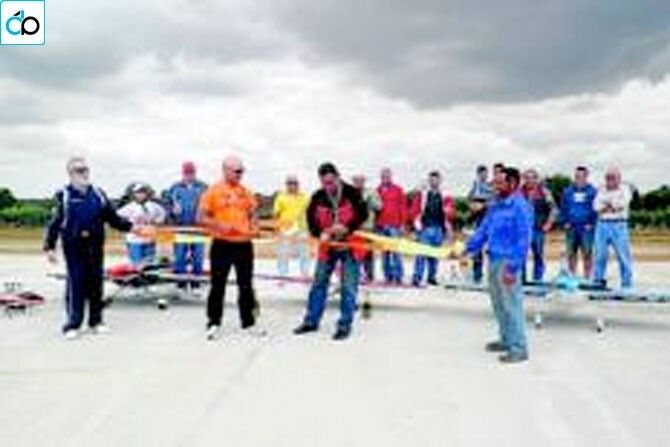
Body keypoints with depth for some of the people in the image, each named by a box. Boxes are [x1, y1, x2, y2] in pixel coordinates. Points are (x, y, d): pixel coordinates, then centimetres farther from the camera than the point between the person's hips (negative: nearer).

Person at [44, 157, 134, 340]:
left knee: (96, 283, 8)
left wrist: (129, 225, -4)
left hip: (95, 246, 3)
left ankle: (96, 321, 19)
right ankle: (73, 324, 6)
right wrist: (49, 247, -7)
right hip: (73, 247, -3)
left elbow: (113, 218, 9)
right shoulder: (64, 196, -1)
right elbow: (55, 223, -3)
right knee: (75, 284, -2)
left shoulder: (98, 194, 8)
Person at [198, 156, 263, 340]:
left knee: (246, 285, 11)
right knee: (218, 286, 2)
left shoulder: (245, 192, 11)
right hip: (222, 245, -4)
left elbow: (252, 214, 21)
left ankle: (248, 323, 22)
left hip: (244, 244, 5)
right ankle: (213, 324, 12)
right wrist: (219, 225, -19)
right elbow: (201, 218, -5)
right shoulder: (213, 191, -3)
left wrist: (253, 225, 0)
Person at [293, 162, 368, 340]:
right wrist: (320, 233, -17)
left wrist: (346, 227, -26)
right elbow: (311, 218, 1)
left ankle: (345, 325, 10)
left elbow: (363, 214, -13)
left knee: (348, 287, -1)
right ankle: (311, 321, 23)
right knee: (318, 283, 10)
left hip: (350, 245, -4)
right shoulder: (318, 197, -2)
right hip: (328, 245, 4)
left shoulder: (352, 193, -11)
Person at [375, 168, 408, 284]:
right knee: (385, 252, 4)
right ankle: (388, 276, 10)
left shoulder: (398, 190, 5)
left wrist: (402, 224, -3)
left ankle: (398, 276, -3)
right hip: (381, 226, 3)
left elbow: (403, 207, 2)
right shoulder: (378, 191, 10)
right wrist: (376, 223, 4)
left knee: (396, 251, -6)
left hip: (394, 225, -2)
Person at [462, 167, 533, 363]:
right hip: (493, 258, 9)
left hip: (507, 261, -9)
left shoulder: (520, 207, -14)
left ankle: (519, 348, 5)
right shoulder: (495, 205, 11)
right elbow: (484, 229, 17)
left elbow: (523, 240, -17)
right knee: (498, 303, 17)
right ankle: (506, 340, 31)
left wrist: (512, 268, -21)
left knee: (512, 304, -3)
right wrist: (469, 248, 8)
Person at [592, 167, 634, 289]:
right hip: (602, 225, 3)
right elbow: (597, 206, 1)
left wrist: (606, 201, -4)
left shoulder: (625, 188, 4)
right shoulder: (601, 189, 13)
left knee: (623, 255, -4)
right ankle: (598, 281, 13)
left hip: (619, 225, -3)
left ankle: (627, 285, 1)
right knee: (600, 254, 4)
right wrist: (612, 206, -10)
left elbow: (622, 203, -12)